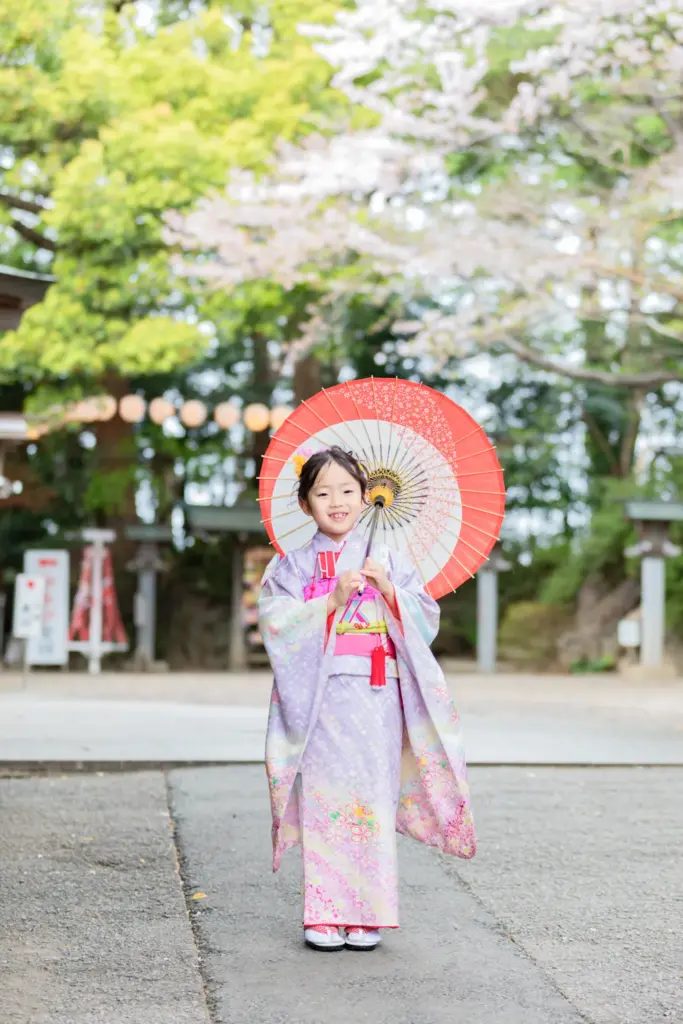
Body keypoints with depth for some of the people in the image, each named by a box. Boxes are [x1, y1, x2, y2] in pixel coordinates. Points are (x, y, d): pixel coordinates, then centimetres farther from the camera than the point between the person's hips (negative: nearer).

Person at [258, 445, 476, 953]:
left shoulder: (388, 559, 10)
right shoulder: (293, 564, 7)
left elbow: (426, 621, 7)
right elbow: (278, 624, -5)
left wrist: (389, 590, -8)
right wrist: (333, 600, -12)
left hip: (377, 700, 1)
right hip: (319, 698, -1)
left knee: (373, 798, -2)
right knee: (323, 798, -3)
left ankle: (367, 915, 7)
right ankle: (325, 915, 5)